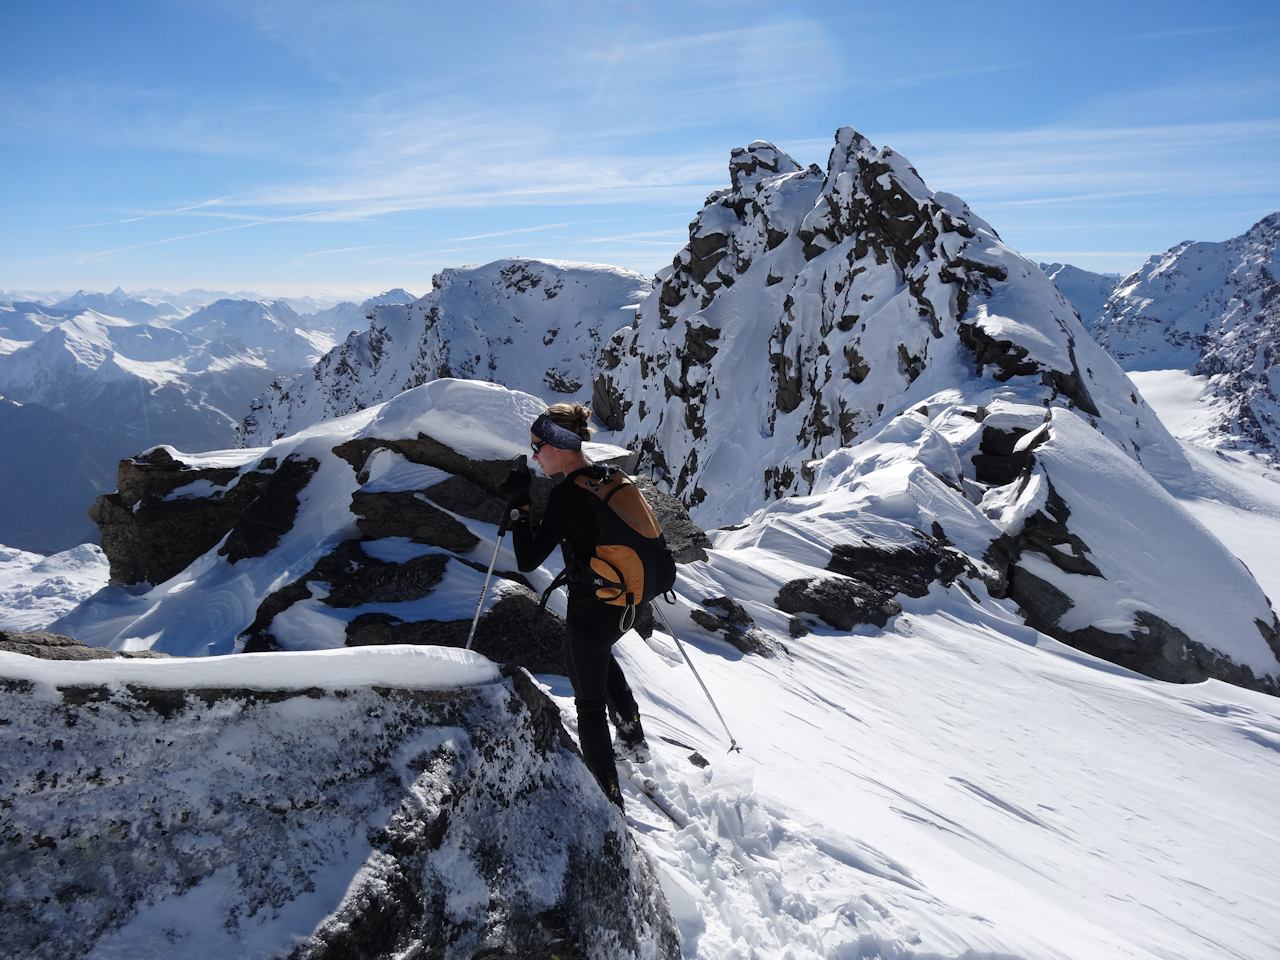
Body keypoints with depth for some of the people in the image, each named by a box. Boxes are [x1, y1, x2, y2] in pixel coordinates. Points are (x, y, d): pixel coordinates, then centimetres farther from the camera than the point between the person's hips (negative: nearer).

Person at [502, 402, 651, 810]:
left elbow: (528, 560, -21)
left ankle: (608, 799, 17)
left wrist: (519, 506, -14)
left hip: (590, 612, -8)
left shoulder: (566, 495, -22)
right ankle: (634, 740, 44)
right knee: (600, 656, 37)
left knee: (590, 703, 9)